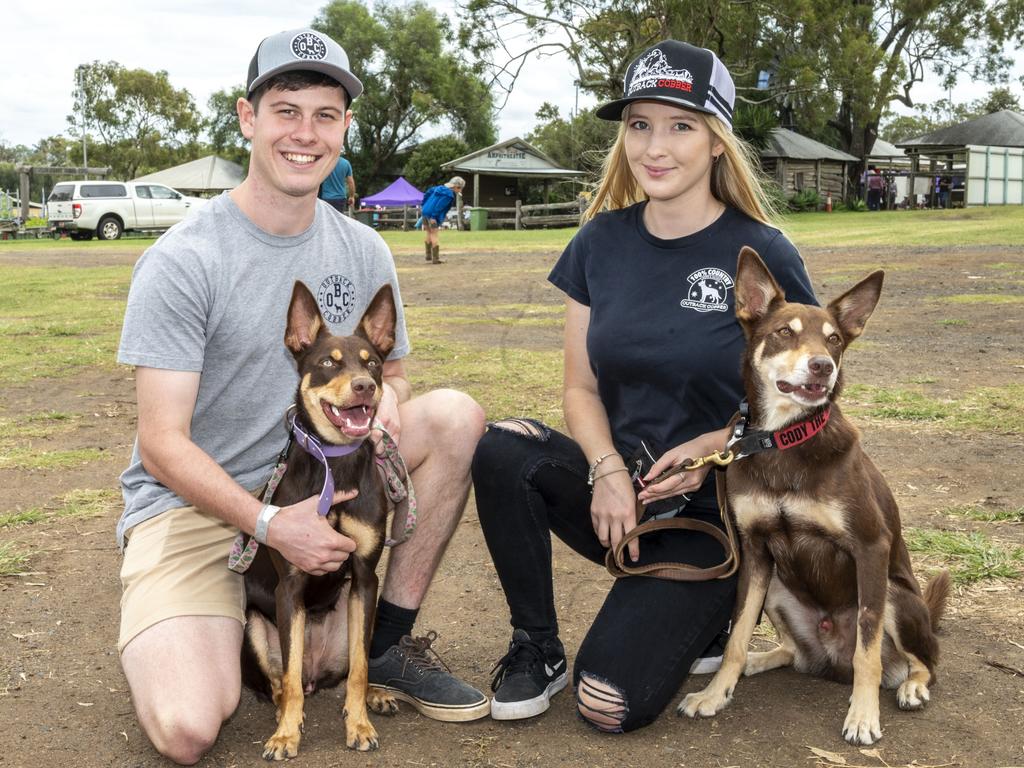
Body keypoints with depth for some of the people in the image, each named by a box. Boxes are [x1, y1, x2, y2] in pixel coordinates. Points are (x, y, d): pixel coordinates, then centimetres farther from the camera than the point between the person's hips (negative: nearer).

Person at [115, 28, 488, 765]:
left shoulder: (362, 252, 0)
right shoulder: (182, 262, -16)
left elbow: (390, 370, 12)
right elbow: (161, 447, -16)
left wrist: (385, 395, -14)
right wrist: (272, 524, -28)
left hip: (315, 478, 5)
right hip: (192, 503, -4)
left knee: (456, 415, -16)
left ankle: (389, 643, -4)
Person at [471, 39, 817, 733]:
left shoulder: (762, 256, -12)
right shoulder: (602, 242, 0)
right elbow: (582, 389, 4)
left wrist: (714, 446, -20)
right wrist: (608, 471, -15)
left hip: (712, 511, -4)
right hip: (616, 489, 4)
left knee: (610, 703, -18)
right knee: (500, 450, -27)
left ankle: (704, 616, 15)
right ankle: (537, 648, -6)